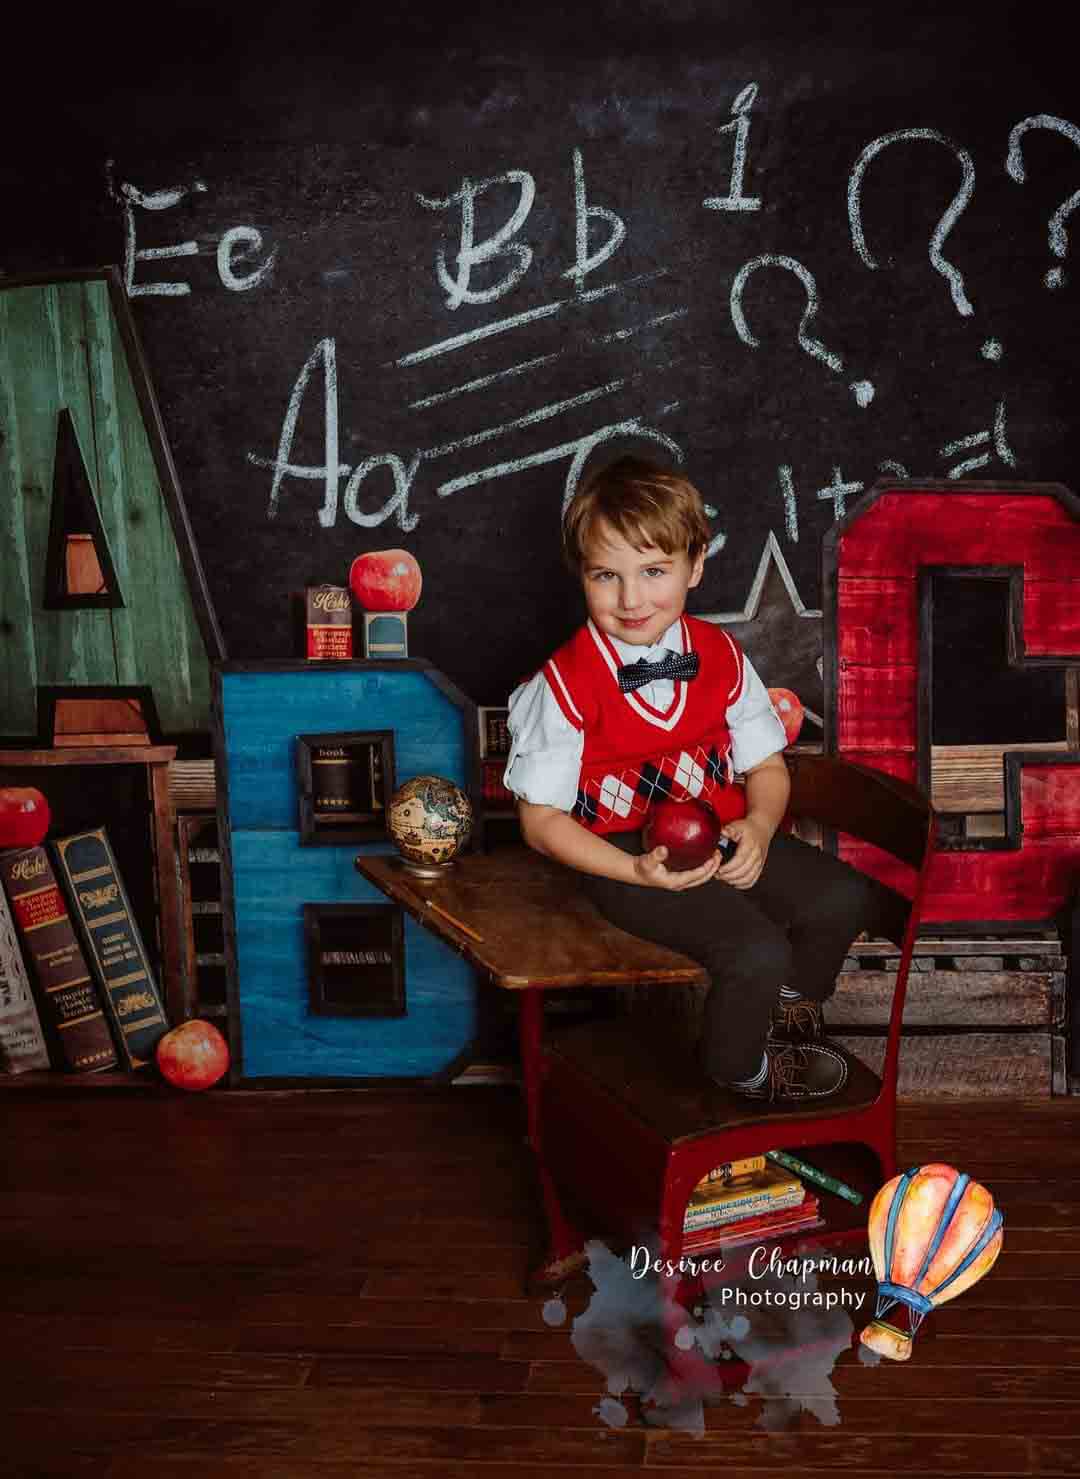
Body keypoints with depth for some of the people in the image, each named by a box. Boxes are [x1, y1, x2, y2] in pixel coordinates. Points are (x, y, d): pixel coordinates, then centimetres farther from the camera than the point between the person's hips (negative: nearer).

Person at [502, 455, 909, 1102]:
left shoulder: (720, 655, 1)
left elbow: (768, 766, 10)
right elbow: (541, 819, -10)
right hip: (627, 855, -5)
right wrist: (639, 871, -23)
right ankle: (739, 1066, 13)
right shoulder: (565, 684, -13)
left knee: (842, 899, -12)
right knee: (757, 952, -24)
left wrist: (759, 828, -14)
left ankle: (792, 1001, 23)